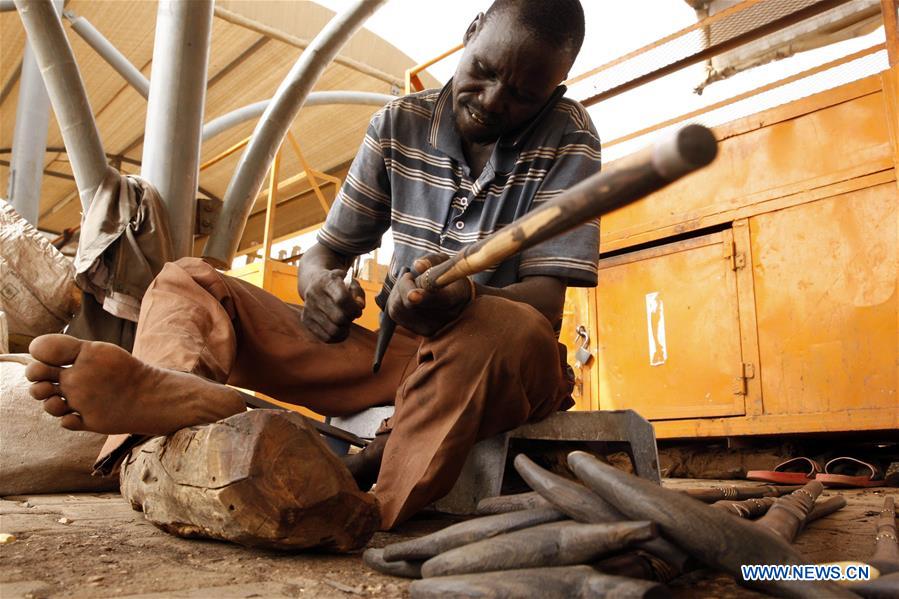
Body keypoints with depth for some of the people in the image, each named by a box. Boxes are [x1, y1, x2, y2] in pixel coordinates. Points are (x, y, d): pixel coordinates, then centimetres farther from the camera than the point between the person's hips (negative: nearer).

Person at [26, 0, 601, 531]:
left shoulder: (567, 136, -5)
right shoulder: (401, 124, 4)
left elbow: (547, 301, -15)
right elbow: (324, 252, 5)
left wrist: (466, 297, -38)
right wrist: (320, 284, -21)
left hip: (490, 359, -3)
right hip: (388, 349, 4)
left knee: (515, 333, -41)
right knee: (187, 281, -7)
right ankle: (183, 393, -42)